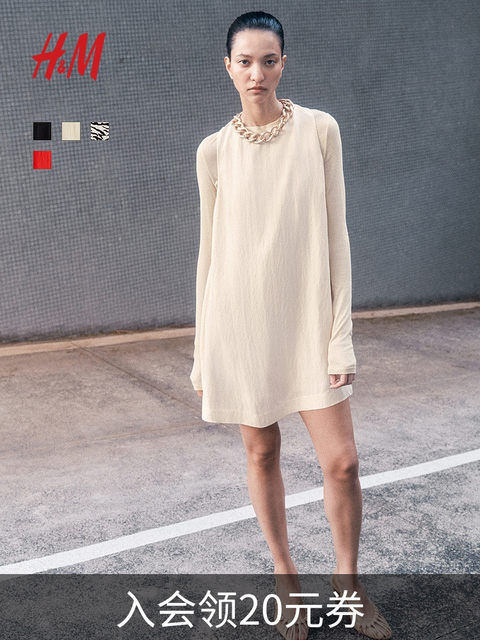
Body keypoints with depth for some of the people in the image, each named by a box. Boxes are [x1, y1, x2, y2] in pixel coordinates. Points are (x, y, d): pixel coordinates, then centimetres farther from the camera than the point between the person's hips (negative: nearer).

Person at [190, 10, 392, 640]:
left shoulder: (319, 130, -1)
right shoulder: (214, 150, 1)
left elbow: (334, 235, -1)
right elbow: (210, 249, 6)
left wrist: (341, 334, -5)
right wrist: (203, 351, 7)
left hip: (306, 316, 0)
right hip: (240, 316, 1)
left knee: (342, 460, -1)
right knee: (262, 452, 11)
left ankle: (347, 581, 25)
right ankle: (286, 575, 32)